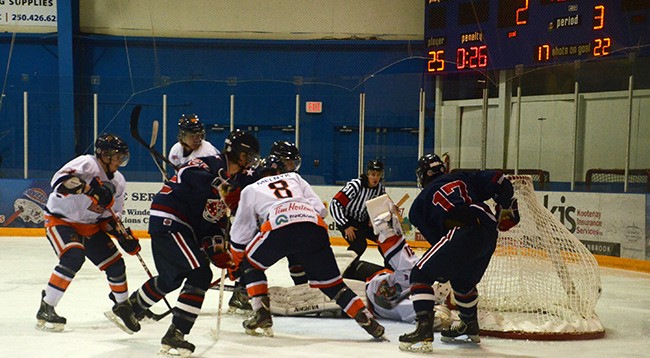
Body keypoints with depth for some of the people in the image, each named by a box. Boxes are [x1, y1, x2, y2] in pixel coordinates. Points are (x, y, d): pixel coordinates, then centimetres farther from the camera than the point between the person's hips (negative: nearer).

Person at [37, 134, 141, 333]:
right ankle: (46, 309, -21)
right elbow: (59, 181, -38)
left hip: (89, 225, 7)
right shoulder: (86, 164, -21)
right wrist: (91, 188, -48)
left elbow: (110, 217, 10)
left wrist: (125, 237, -3)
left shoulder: (118, 181, 3)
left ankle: (122, 305, 26)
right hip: (60, 219, -7)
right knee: (73, 257, -31)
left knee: (115, 264, 1)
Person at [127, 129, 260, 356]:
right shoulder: (213, 164, -13)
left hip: (182, 227, 11)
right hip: (168, 220, -11)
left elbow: (216, 222, 16)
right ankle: (175, 334, -14)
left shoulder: (228, 182, 15)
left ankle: (131, 306, 48)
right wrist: (219, 186, -37)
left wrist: (220, 254, 8)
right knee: (200, 275, -15)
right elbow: (190, 174, -33)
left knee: (172, 277, 25)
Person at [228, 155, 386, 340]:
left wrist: (235, 262, 42)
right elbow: (320, 209, 23)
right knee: (331, 281, 16)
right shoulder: (294, 177, 36)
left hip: (278, 228, -2)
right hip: (315, 226, 3)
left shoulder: (251, 189, 32)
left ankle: (262, 315, 12)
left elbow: (240, 232, 30)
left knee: (250, 263, 24)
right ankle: (368, 321, 5)